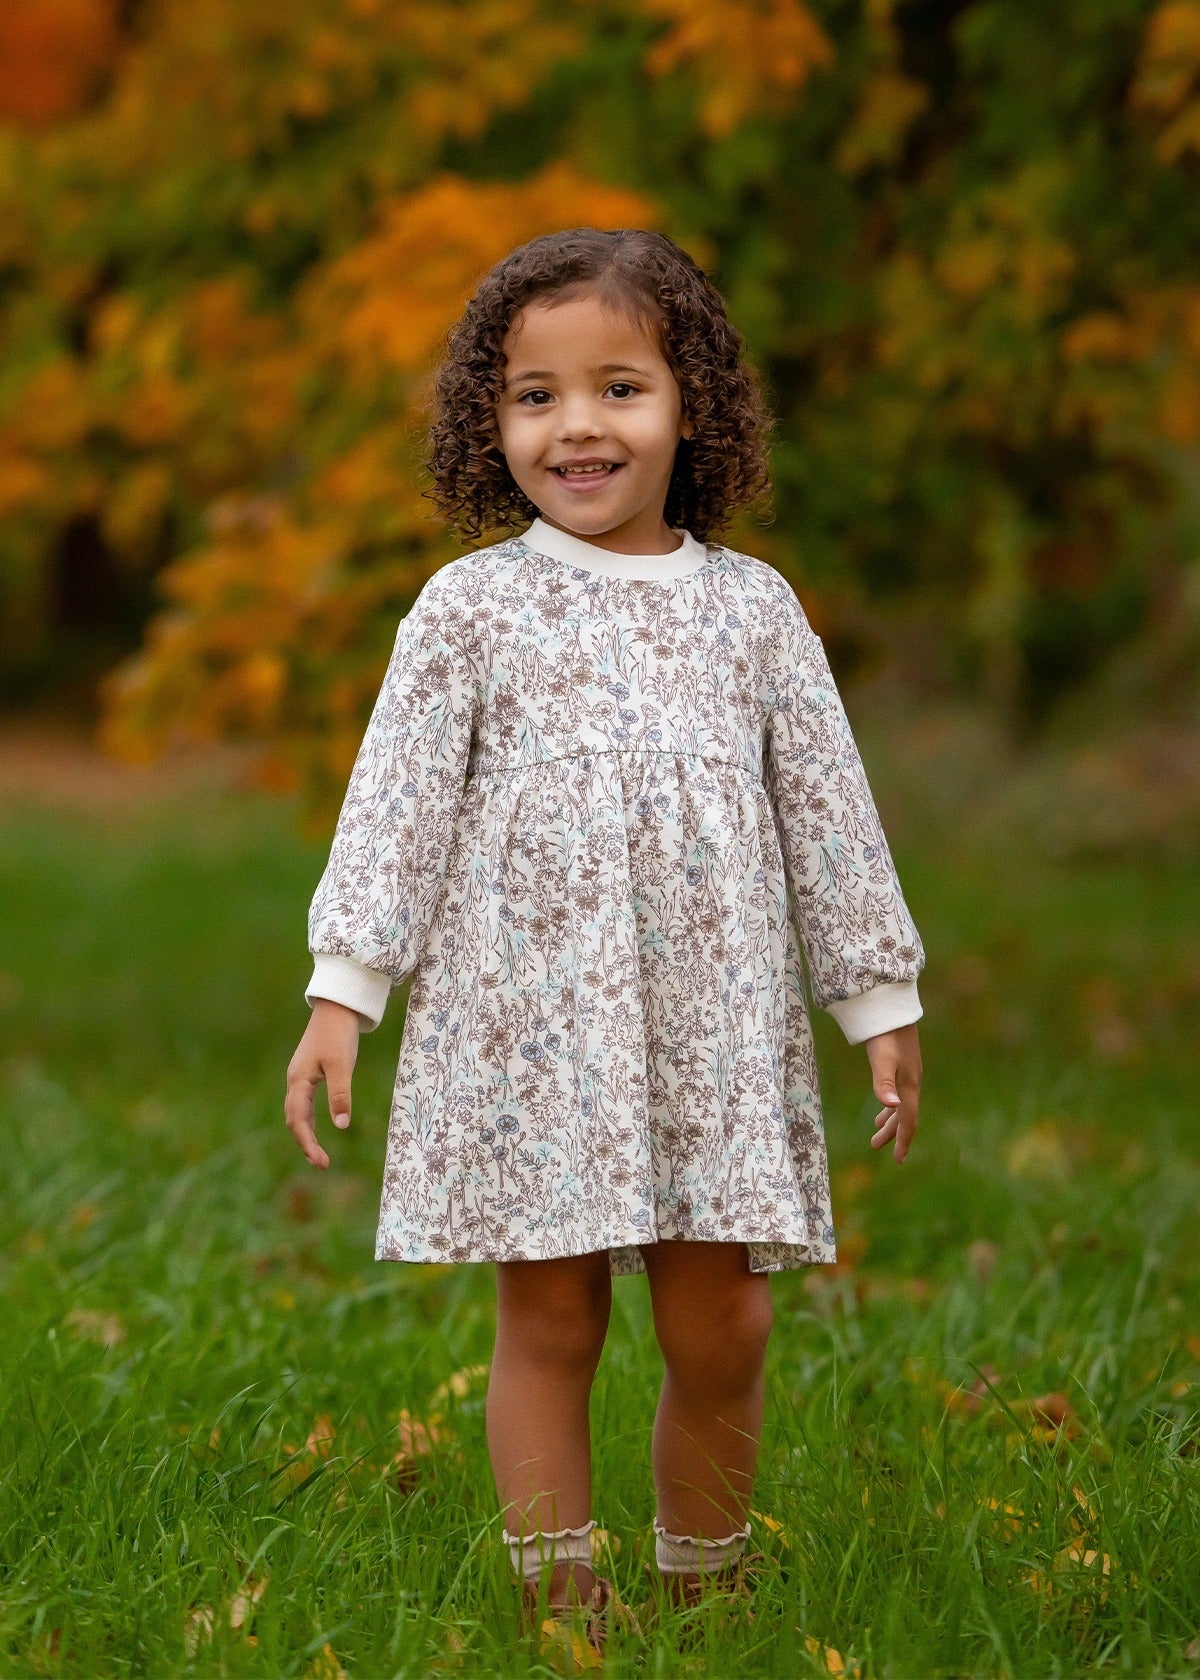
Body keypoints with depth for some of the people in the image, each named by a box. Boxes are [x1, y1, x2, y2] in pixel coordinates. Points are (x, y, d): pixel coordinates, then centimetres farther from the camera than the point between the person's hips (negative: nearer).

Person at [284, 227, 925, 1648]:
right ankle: (562, 1606, 13)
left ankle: (703, 1586, 22)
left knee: (720, 1332, 3)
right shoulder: (474, 609, 0)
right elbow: (398, 800, -1)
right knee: (548, 1328, 3)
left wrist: (881, 999, 12)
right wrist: (343, 985, -9)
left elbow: (827, 810, 11)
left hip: (717, 1030, 2)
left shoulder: (752, 609, 6)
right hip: (529, 1027, -2)